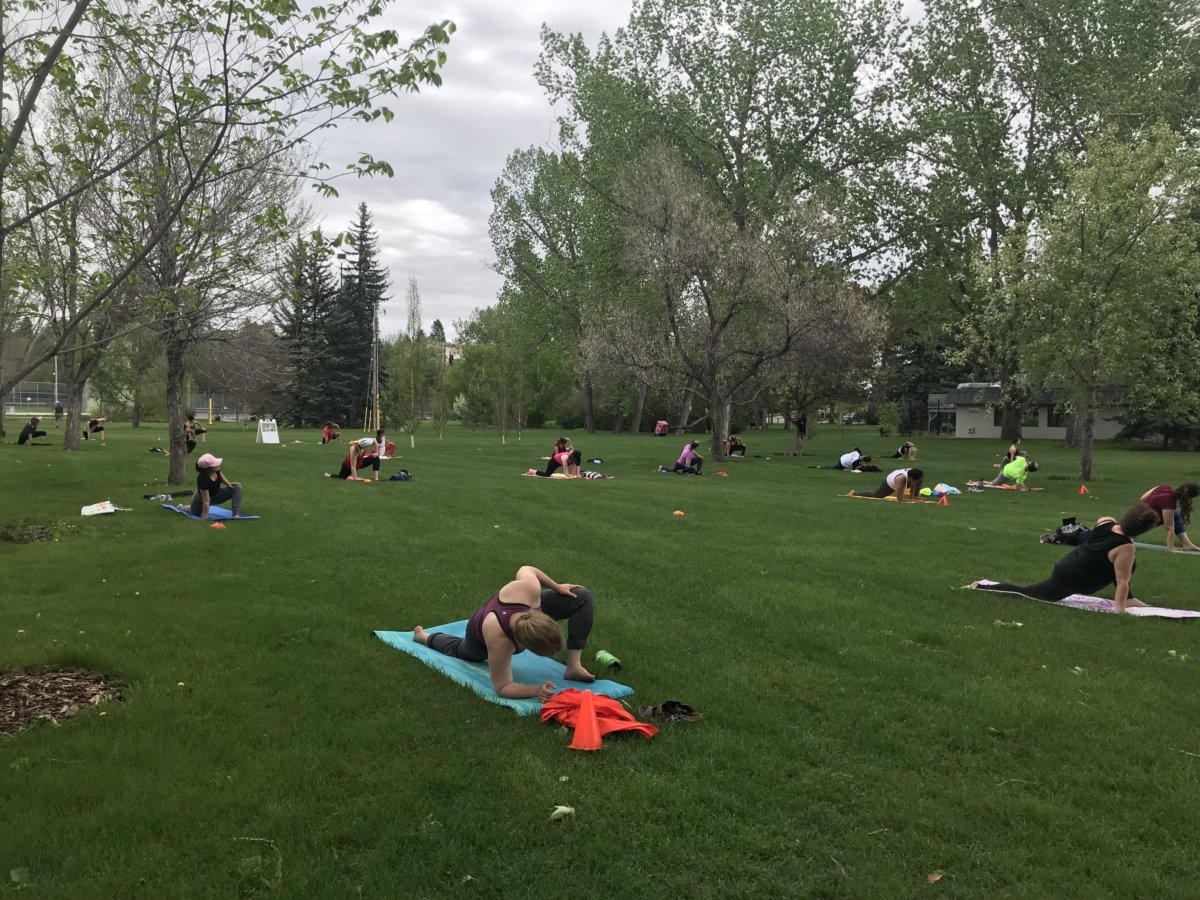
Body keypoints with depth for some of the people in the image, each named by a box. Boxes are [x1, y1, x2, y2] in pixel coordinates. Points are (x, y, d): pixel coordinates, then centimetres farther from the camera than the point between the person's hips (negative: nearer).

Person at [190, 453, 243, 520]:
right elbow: (206, 501, -36)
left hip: (216, 494, 5)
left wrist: (228, 484, -6)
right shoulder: (203, 479, -41)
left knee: (237, 488, -18)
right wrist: (205, 518, -30)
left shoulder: (216, 470, -24)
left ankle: (237, 515, -17)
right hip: (201, 500, -5)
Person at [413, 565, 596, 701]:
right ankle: (423, 636, 61)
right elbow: (502, 687, -33)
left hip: (526, 604, 3)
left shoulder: (529, 588, -44)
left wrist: (557, 587, -13)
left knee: (583, 597, -17)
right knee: (461, 650, 34)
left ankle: (573, 666, -4)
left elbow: (525, 569, -19)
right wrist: (535, 690, -47)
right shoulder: (499, 641, -47)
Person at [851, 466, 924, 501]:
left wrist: (913, 497, -15)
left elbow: (913, 485, -11)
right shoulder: (900, 480, -49)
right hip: (888, 485, -5)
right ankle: (854, 493, 42)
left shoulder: (912, 472, -33)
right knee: (874, 495, 22)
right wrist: (912, 500, -44)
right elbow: (900, 500, -43)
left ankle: (915, 496, 1)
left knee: (921, 476, -9)